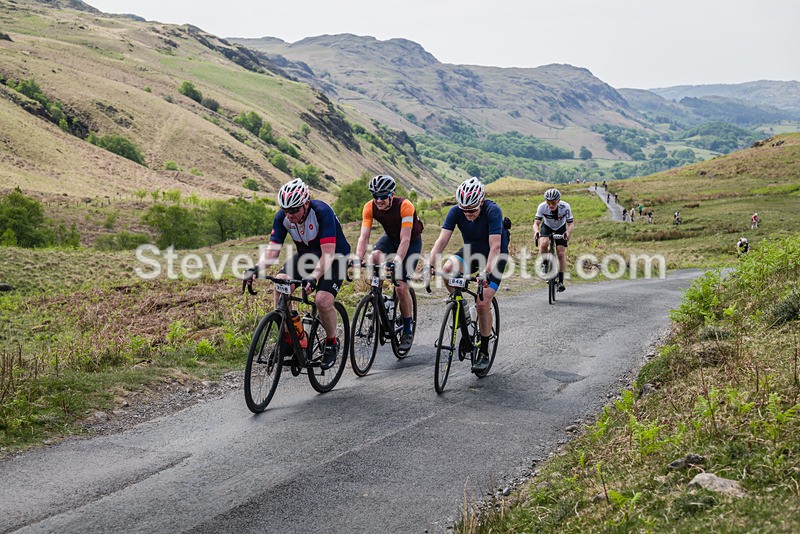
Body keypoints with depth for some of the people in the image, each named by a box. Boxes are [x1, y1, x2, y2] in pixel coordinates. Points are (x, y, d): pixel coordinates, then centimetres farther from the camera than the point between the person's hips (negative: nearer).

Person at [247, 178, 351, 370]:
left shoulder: (322, 212, -32)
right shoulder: (282, 217, -16)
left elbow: (328, 254, -37)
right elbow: (272, 249, -17)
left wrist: (314, 277, -53)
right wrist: (257, 268, -37)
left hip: (335, 256, -5)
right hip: (306, 255, 5)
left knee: (323, 300, -27)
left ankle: (332, 343, 3)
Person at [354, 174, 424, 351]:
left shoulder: (405, 206, -33)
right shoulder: (369, 207, -21)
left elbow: (405, 239, -37)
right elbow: (364, 237, -26)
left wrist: (397, 262, -49)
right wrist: (358, 259, -42)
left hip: (412, 241, -4)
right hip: (390, 237, 4)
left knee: (402, 286, -13)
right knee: (375, 255, -31)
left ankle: (407, 332, 4)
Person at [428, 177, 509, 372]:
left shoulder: (493, 211, -30)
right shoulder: (456, 211, -19)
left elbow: (495, 246, -36)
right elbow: (442, 240, -23)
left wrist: (486, 273, -49)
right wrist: (430, 266, -37)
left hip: (494, 256, -4)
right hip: (471, 251, 4)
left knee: (483, 304, -15)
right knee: (447, 270, -28)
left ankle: (484, 353, 1)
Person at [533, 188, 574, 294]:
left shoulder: (565, 207, -31)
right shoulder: (542, 207, -30)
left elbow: (571, 223, -29)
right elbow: (536, 222, -30)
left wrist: (568, 232, -50)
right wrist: (536, 231, -52)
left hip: (560, 228, 0)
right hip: (547, 227, 0)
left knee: (561, 253, -10)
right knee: (544, 243, -31)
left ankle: (560, 281, 0)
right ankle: (545, 265, -5)